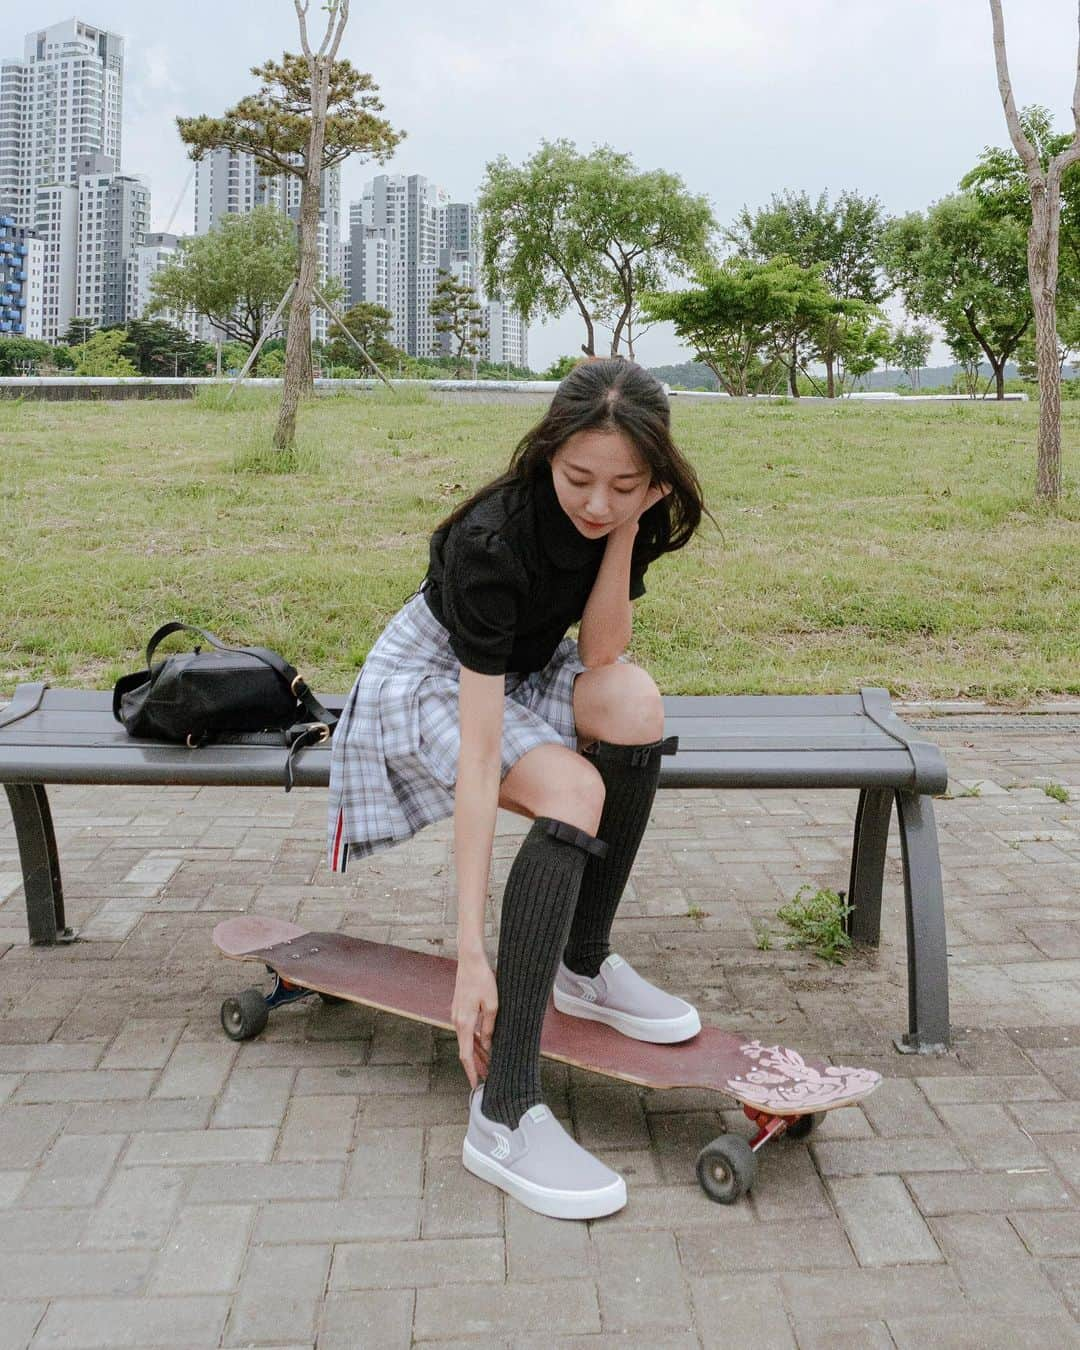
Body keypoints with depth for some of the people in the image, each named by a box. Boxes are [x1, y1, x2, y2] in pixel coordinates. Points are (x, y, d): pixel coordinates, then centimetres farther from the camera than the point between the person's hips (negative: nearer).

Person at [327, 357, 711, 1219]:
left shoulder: (642, 513, -16)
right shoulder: (492, 541, -35)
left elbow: (599, 654, -18)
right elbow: (478, 759, -39)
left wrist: (624, 531, -29)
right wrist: (472, 955, -41)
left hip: (526, 665, 6)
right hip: (434, 677, -6)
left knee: (635, 701, -28)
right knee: (572, 793, -32)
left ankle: (585, 964, -10)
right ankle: (502, 1114, -33)